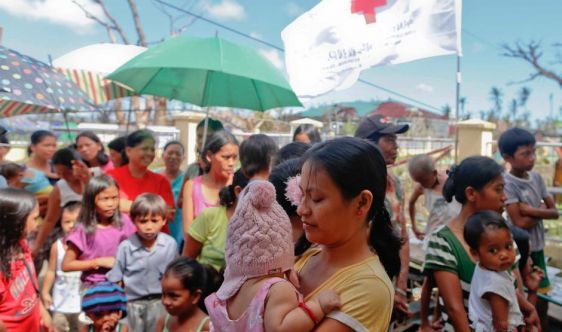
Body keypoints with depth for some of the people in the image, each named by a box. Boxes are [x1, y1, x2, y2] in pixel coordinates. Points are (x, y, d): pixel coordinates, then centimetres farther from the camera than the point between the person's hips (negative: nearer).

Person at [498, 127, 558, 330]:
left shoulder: (537, 178, 2)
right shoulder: (507, 183, -18)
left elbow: (554, 212, 1)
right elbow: (520, 223, -21)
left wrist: (531, 210, -15)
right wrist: (542, 211, -7)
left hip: (537, 249, 6)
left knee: (542, 302, 17)